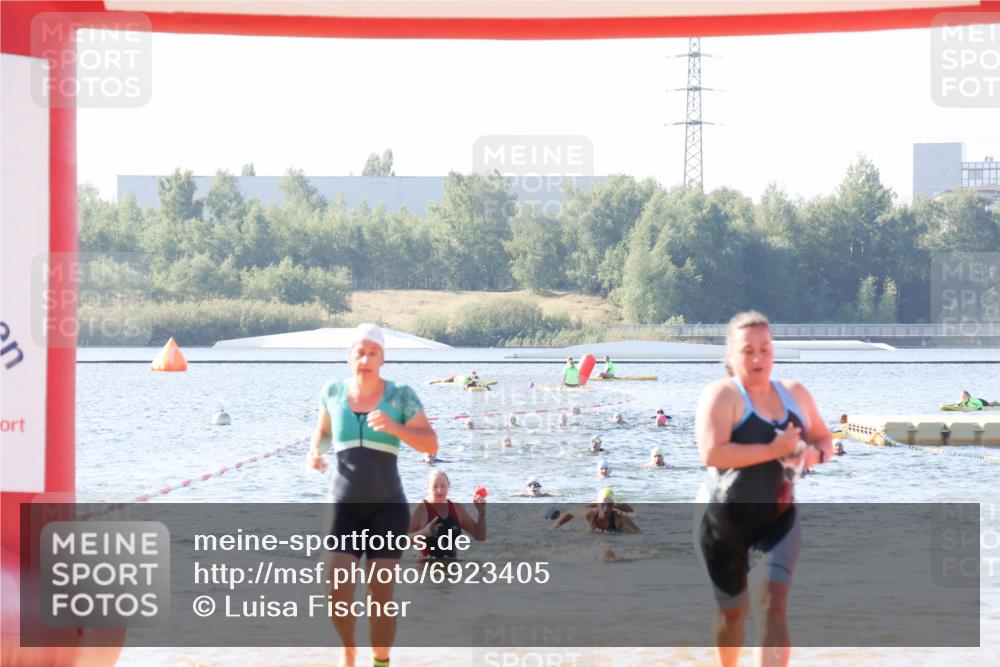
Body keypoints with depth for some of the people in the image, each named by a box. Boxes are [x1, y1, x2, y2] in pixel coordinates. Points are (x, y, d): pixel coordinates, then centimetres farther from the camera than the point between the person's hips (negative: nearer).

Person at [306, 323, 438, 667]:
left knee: (381, 593, -7)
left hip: (388, 506, -2)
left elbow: (431, 444, -7)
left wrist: (395, 428, -24)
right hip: (345, 507, 2)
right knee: (338, 591, -12)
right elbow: (323, 432, 20)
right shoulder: (333, 392, 3)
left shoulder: (400, 395, -5)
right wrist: (315, 451, -2)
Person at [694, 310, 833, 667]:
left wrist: (815, 453, -8)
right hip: (724, 518, -3)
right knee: (732, 609, 12)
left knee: (775, 601, -15)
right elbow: (712, 453, -28)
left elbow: (825, 439, 17)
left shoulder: (795, 394, 5)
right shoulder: (722, 394, -14)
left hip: (778, 517, 3)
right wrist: (774, 450, -27)